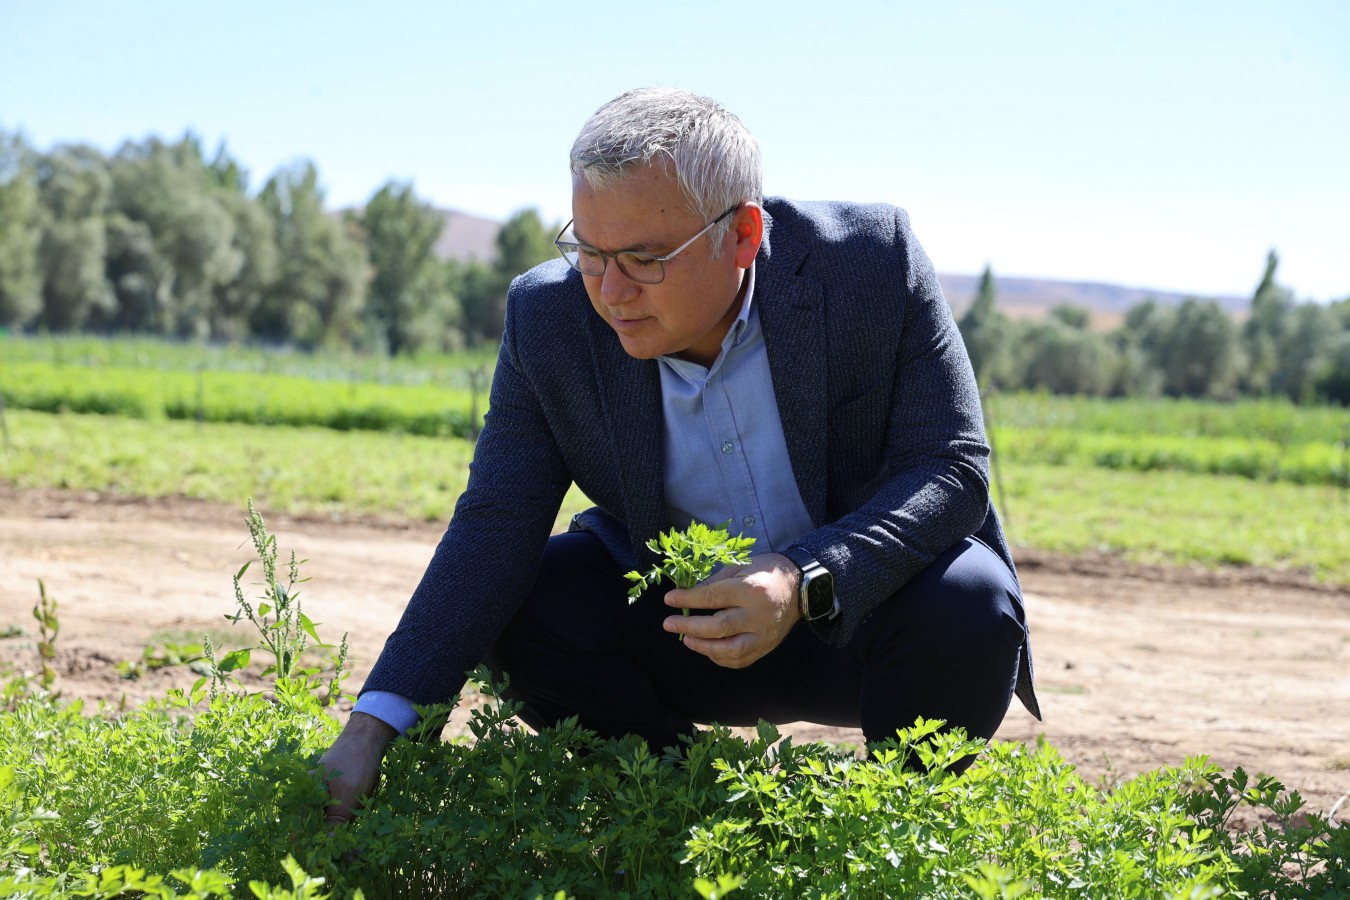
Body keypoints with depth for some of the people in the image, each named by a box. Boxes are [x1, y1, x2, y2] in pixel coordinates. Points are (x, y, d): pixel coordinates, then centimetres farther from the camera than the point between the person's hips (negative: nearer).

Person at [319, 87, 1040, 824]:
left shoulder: (873, 261, -22)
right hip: (689, 614, 2)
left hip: (870, 600, -2)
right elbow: (494, 527, -16)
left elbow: (954, 468, -21)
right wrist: (371, 729, -25)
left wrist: (805, 582, -39)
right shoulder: (550, 316, -14)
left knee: (967, 605, -32)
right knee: (522, 598, -19)